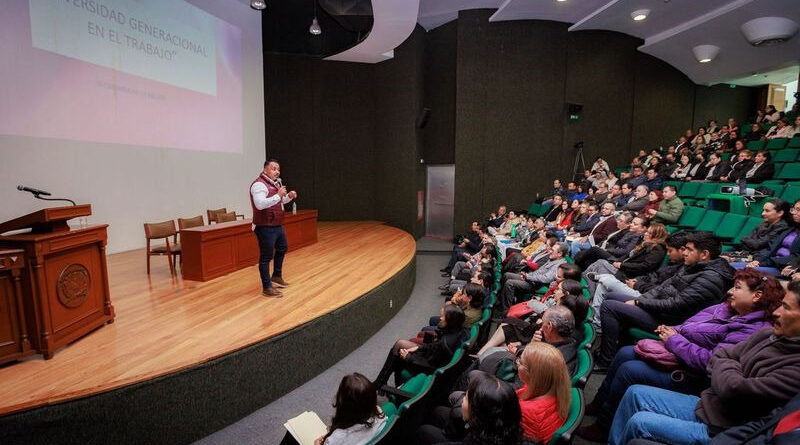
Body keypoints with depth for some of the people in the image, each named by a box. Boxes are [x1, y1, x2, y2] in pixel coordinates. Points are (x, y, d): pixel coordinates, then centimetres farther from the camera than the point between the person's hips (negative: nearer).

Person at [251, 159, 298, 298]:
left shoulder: (275, 183, 12)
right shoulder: (259, 184, -18)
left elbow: (280, 201, 25)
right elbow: (260, 204, -31)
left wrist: (289, 196, 5)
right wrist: (278, 195, -31)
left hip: (277, 225, 10)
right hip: (265, 227, -10)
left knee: (282, 248, 25)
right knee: (266, 257, -4)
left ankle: (277, 276, 42)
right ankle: (267, 288, 5)